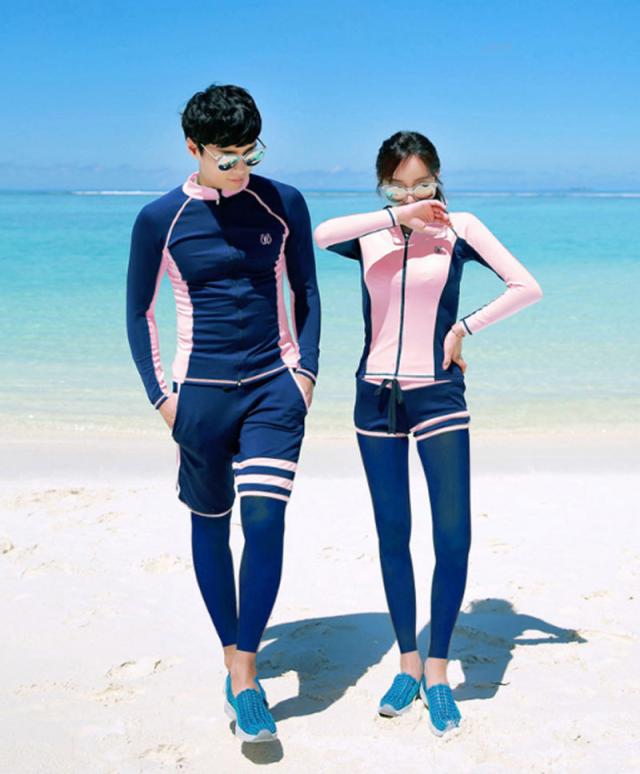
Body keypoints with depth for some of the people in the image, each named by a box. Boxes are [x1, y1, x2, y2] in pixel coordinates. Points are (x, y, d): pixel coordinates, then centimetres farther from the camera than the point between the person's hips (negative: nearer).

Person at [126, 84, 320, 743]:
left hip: (274, 387, 0)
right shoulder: (159, 219, -2)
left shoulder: (282, 204, 2)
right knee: (210, 522, 9)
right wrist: (159, 394, 0)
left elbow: (306, 292, 12)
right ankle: (233, 660, 25)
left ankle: (245, 671, -2)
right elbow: (139, 312, 7)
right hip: (201, 391, 0)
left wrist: (305, 370, 3)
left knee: (264, 520, -12)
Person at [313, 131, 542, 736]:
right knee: (392, 536, 8)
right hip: (376, 397, 2)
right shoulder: (369, 235, 3)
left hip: (438, 397, -2)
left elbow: (527, 287, -4)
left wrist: (465, 328, -6)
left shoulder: (459, 229, 0)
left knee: (453, 537, -9)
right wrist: (397, 216, -18)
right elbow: (322, 234, -20)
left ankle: (437, 670, 7)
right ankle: (408, 665, 21)